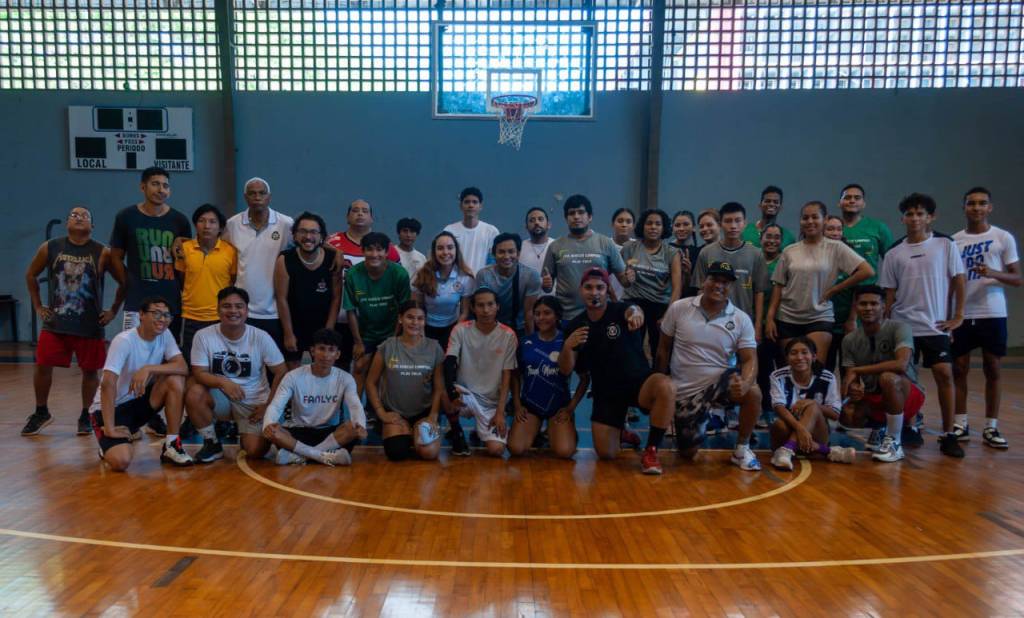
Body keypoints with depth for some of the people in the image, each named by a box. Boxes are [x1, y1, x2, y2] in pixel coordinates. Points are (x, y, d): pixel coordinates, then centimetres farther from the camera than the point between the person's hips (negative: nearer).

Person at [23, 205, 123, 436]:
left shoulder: (103, 253, -5)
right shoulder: (49, 248, 1)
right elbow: (31, 275, 14)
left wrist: (113, 311, -1)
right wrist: (37, 306, 9)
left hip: (90, 325, -1)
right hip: (55, 322, 2)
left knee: (90, 370, 5)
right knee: (42, 366, 3)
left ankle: (85, 416, 21)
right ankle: (41, 412, 24)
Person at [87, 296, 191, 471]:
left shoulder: (164, 335, -4)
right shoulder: (124, 340, -22)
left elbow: (182, 367, -16)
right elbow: (108, 384, -28)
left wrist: (149, 368, -30)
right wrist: (110, 429, -31)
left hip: (138, 401, 6)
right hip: (109, 407, -5)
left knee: (175, 380, -21)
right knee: (121, 461, -28)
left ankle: (171, 445, -10)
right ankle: (110, 445, 11)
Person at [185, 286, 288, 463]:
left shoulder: (261, 337, -12)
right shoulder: (203, 336, -11)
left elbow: (281, 373, -7)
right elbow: (199, 373, -12)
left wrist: (268, 406, -10)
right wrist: (223, 383, -32)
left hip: (253, 402, -1)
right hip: (221, 397, 1)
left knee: (256, 451, -20)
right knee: (194, 393, -30)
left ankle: (242, 433, 19)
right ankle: (212, 443, -6)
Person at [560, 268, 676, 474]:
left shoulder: (620, 310, -11)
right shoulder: (575, 325, 0)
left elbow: (632, 310, -39)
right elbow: (566, 371, -3)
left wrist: (636, 314, -65)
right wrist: (568, 347, -25)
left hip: (639, 382, -3)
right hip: (606, 393, 3)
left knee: (665, 386, -37)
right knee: (606, 454, -7)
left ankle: (651, 450, -18)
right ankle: (620, 433, 32)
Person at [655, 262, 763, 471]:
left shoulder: (741, 319, -7)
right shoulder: (678, 308, -7)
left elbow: (749, 359, -11)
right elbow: (663, 348, 2)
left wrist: (745, 382, -34)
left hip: (721, 383, 0)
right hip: (684, 391, 0)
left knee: (753, 392, -33)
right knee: (688, 452, 4)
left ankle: (742, 448, -8)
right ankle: (702, 419, 40)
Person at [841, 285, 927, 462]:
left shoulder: (899, 328, -16)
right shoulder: (850, 340, -2)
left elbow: (902, 364, -33)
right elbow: (850, 377, -3)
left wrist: (857, 370, -29)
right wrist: (853, 389, -28)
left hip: (906, 394, -5)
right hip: (872, 398, 5)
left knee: (888, 378, -36)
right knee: (848, 416, -24)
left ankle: (894, 443, -19)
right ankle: (880, 427, 15)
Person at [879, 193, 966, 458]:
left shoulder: (945, 245, 2)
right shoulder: (893, 253, 6)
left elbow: (958, 280, 3)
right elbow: (889, 293, 8)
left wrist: (958, 316, -2)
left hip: (936, 326, -1)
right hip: (902, 326, 2)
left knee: (944, 374, -7)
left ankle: (948, 434, 3)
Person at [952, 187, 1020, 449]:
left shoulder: (1003, 238, 1)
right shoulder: (954, 241, 6)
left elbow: (1017, 279, 0)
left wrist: (993, 273, -20)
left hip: (992, 314, -1)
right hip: (962, 315, 2)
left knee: (993, 370, 3)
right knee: (959, 368, 3)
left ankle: (991, 427, 12)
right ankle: (960, 424, 13)